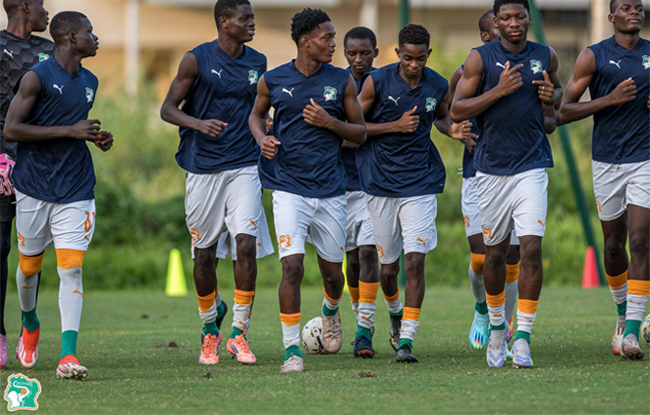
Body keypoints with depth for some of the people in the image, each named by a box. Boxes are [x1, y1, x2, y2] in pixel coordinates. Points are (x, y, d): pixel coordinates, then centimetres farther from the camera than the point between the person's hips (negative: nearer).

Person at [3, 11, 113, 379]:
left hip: (76, 189, 3)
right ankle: (30, 325, 40)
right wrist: (70, 131, -18)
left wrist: (97, 138, 7)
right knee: (30, 263, 10)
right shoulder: (37, 77, -10)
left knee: (71, 267, -10)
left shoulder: (90, 82, 11)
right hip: (34, 186, -3)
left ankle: (69, 355, -18)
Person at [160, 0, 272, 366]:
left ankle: (239, 333, -5)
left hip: (245, 167, 2)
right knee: (204, 252, 4)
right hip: (204, 168, -2)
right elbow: (168, 109, -3)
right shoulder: (197, 60, -4)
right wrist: (197, 123, -20)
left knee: (247, 243, -13)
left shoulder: (257, 62, 8)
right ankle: (210, 329, 25)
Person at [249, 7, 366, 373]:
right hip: (289, 188, -2)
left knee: (333, 271, 11)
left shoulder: (342, 81, 1)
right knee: (292, 266, -16)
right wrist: (262, 138, -3)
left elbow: (361, 133, 7)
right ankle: (292, 348, -7)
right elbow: (256, 114, 19)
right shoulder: (273, 81, 0)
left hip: (331, 190, 2)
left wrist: (329, 122, -12)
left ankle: (331, 311, 47)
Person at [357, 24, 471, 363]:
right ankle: (395, 312, 40)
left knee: (415, 260, -13)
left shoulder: (438, 87, -1)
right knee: (388, 267, 7)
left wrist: (452, 130, -2)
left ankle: (406, 339, -10)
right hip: (380, 182, 0)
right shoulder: (377, 81, -8)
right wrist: (395, 125, -14)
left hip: (420, 183, 0)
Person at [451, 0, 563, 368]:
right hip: (492, 168, 0)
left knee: (532, 249, -14)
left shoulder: (546, 57, 5)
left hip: (532, 166, 0)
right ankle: (497, 326, 33)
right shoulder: (481, 59, -3)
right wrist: (498, 90, -18)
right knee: (495, 252, 10)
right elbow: (457, 111, -6)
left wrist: (551, 96, 0)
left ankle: (523, 338, -9)